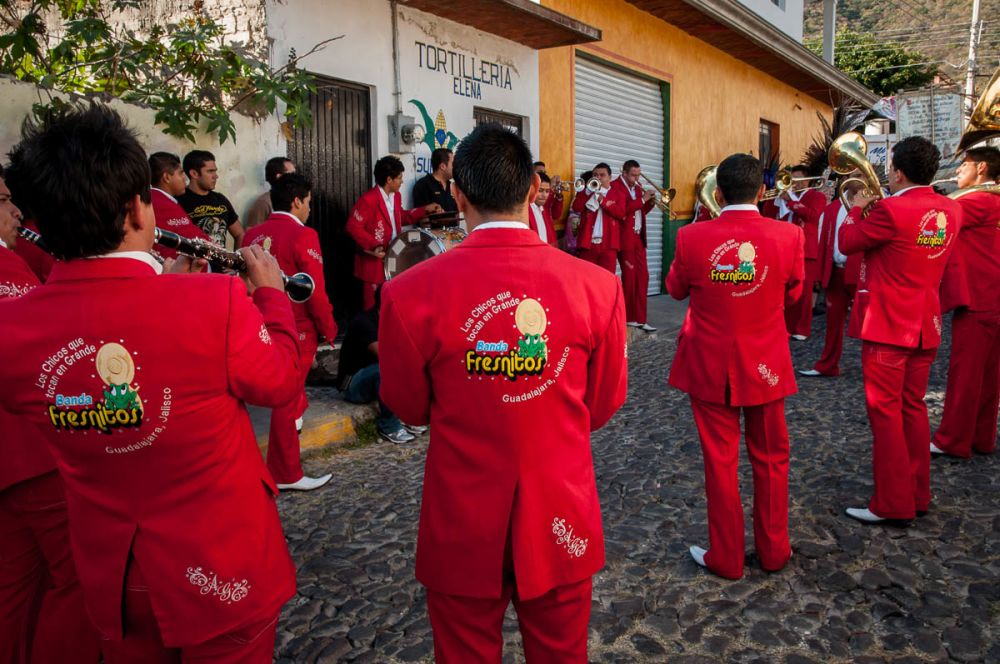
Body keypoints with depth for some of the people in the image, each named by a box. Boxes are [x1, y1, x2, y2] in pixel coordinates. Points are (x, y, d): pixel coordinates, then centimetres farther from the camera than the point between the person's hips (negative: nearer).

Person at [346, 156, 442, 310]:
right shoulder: (368, 199, -19)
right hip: (374, 260, -8)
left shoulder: (396, 196, 8)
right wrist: (373, 245, -27)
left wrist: (425, 210, 12)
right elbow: (353, 226, -20)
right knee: (373, 307, 2)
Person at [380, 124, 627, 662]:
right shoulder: (598, 286, -13)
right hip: (561, 525, 2)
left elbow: (409, 408, -1)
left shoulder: (412, 293, -18)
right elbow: (603, 405, 1)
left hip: (463, 531, -1)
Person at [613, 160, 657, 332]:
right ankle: (629, 318, 10)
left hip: (639, 238, 8)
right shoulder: (615, 186, -9)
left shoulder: (637, 187, 16)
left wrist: (650, 202, -1)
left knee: (643, 277, 5)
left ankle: (640, 318, 10)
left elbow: (641, 211, 17)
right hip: (625, 238, -7)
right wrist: (642, 199, -19)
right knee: (629, 277, -1)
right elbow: (621, 210, -21)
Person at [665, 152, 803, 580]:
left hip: (710, 366, -1)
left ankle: (726, 557, 22)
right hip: (766, 365, 1)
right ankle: (773, 550, 31)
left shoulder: (692, 238, -15)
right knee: (770, 458, 18)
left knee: (720, 461, 11)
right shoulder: (789, 236, -12)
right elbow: (793, 293, 5)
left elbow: (676, 290, 3)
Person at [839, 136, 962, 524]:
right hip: (925, 325, 8)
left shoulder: (890, 210, -19)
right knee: (914, 409, 16)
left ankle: (892, 503, 7)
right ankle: (917, 493, 26)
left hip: (886, 325, -7)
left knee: (885, 412, 1)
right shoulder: (951, 210, 5)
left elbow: (847, 243, -7)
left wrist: (857, 208, 9)